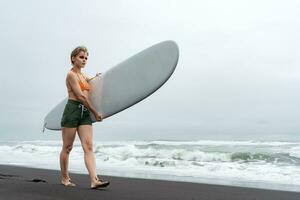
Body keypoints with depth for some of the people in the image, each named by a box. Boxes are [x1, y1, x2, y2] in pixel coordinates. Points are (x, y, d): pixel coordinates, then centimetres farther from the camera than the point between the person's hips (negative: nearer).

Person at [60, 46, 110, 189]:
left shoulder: (83, 76, 21)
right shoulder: (71, 74, -5)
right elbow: (80, 96, -11)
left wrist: (95, 78, 24)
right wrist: (95, 112, -7)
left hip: (85, 113, 7)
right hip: (72, 110, -7)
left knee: (88, 146, -7)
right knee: (67, 147, 4)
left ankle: (94, 180, -14)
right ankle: (65, 178, 19)